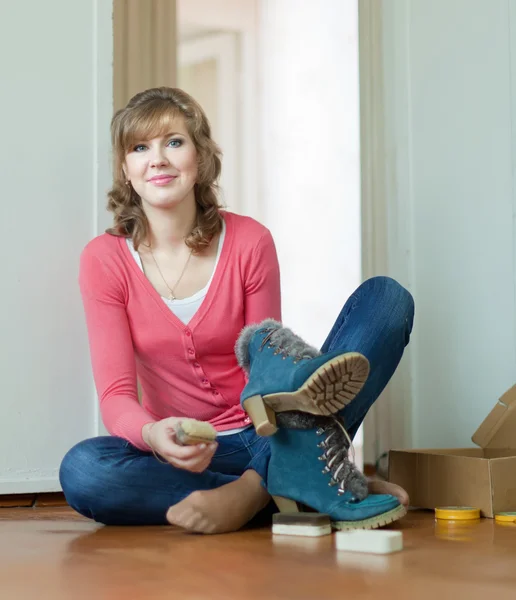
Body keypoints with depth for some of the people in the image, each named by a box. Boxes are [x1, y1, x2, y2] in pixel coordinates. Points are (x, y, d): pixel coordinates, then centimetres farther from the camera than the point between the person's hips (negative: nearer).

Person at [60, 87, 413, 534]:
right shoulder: (104, 260, -6)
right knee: (81, 470, -34)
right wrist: (153, 436, -36)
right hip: (177, 453, 0)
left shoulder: (250, 241, -6)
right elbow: (116, 393, -12)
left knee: (387, 296, -17)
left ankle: (253, 489, -32)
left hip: (261, 436, 1)